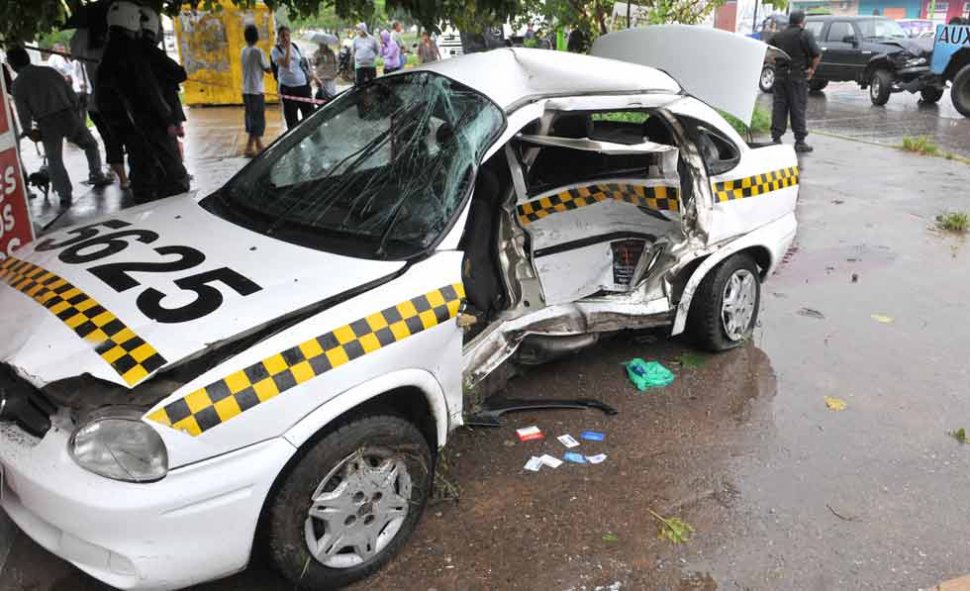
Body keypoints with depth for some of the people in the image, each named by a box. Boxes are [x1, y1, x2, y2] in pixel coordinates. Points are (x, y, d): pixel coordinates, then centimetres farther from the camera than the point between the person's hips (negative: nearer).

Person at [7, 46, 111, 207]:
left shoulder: (17, 85, -1)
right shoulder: (50, 71, 6)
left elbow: (23, 112, -4)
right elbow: (72, 95, 6)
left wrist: (28, 131, 10)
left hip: (47, 125, -1)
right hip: (68, 116, 2)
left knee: (54, 161, 10)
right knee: (91, 144, 24)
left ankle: (65, 195, 5)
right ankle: (96, 176, 20)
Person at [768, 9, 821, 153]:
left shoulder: (778, 35, 10)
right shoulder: (805, 35, -5)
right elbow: (817, 54, -13)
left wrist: (776, 63, 11)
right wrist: (812, 69, -2)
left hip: (780, 75, 4)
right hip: (798, 76, -4)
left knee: (779, 107, 7)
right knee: (798, 109, 0)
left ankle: (776, 139, 7)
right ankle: (800, 141, 3)